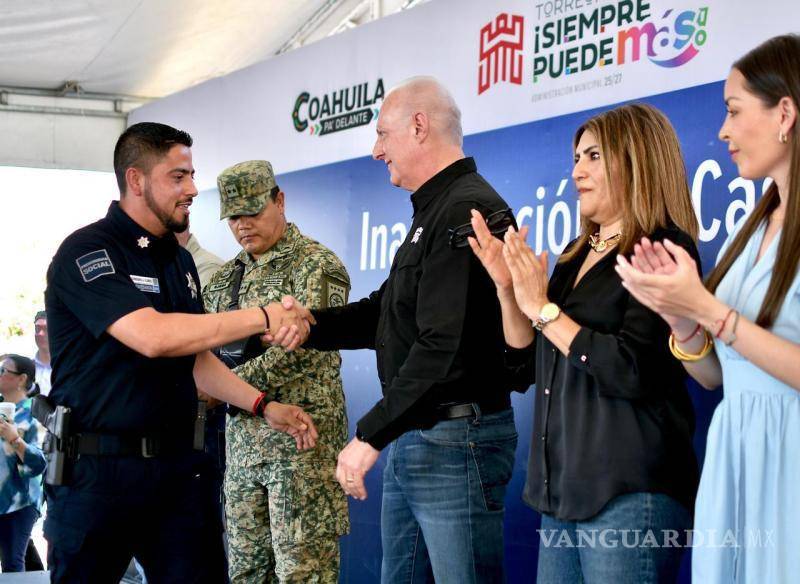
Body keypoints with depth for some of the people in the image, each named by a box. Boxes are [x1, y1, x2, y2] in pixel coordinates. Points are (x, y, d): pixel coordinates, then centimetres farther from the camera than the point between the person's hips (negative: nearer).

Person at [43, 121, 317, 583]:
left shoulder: (179, 259, 14)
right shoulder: (87, 252, -12)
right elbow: (152, 336, -26)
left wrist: (264, 407, 7)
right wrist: (264, 318, -21)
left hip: (178, 464, 6)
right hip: (100, 469, -6)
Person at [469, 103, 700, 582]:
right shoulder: (577, 257, 15)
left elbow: (635, 372, -22)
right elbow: (528, 368, 16)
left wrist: (543, 308, -14)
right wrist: (508, 288, 2)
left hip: (628, 494, -8)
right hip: (562, 489, 8)